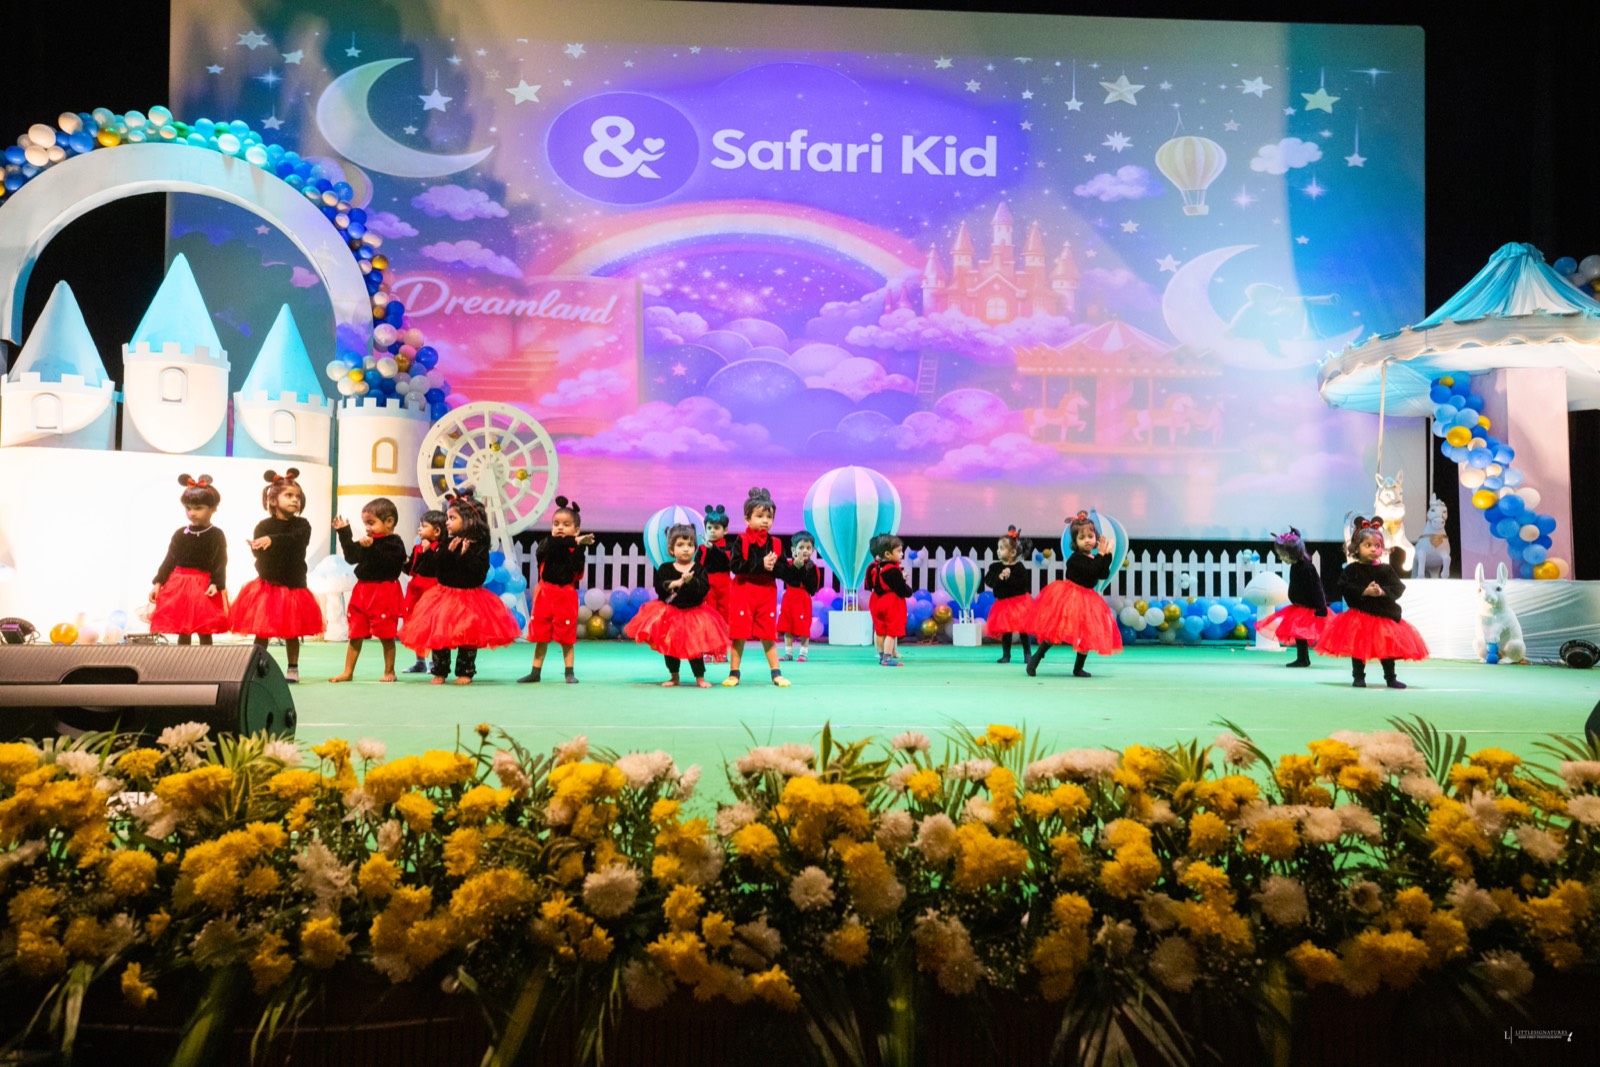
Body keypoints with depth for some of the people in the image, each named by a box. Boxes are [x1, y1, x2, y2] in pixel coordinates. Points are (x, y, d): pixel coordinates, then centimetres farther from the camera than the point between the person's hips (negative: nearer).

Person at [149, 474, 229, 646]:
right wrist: (158, 583, 1)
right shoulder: (180, 534, 7)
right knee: (182, 632, 10)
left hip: (204, 586, -4)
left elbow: (220, 563, -9)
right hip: (179, 586, 4)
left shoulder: (216, 535, -4)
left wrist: (216, 584, -22)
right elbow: (169, 560, 8)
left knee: (204, 633, 4)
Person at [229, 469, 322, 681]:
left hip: (294, 585, 1)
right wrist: (257, 549, -34)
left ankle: (292, 668, 19)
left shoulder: (301, 525, -1)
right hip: (268, 585, 0)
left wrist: (273, 540, -36)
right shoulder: (264, 526, -2)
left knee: (292, 631, 8)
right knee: (261, 630, 2)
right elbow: (259, 553, -12)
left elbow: (296, 539, -23)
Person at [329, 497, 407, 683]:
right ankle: (348, 672, 16)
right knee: (355, 634, 9)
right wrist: (344, 533, 12)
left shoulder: (394, 544, -11)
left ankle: (389, 671, 14)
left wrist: (371, 549, -30)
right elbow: (351, 557, 15)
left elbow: (386, 563, -24)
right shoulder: (368, 541, 10)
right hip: (363, 591, 7)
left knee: (386, 636, 1)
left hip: (384, 594, -7)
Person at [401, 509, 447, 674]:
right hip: (416, 588, 8)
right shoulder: (417, 548, 12)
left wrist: (428, 552, -28)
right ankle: (420, 662, 24)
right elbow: (411, 569, 16)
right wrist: (405, 563, -3)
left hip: (431, 589, -8)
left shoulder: (439, 548, -12)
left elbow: (439, 567, -25)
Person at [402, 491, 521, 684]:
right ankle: (440, 672, 13)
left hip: (469, 597, -3)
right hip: (445, 594, 3)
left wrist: (466, 554, -23)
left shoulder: (479, 545, -8)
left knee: (468, 636, 2)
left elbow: (480, 572, -17)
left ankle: (465, 672, 14)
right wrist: (449, 551, -18)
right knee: (438, 634, 1)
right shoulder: (447, 543, 3)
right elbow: (438, 568, -7)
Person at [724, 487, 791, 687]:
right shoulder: (741, 540, -7)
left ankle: (776, 674, 14)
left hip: (767, 593, 3)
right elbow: (734, 565, -17)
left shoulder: (776, 543, 3)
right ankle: (734, 673, 12)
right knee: (739, 633, 3)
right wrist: (761, 564, -21)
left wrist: (773, 566, -20)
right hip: (743, 592, -2)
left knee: (769, 634, 8)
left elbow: (784, 569, 1)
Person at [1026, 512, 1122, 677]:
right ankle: (1036, 658, -5)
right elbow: (1091, 571, -24)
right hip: (1069, 596, -7)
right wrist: (1101, 555, -16)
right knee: (1057, 630, -13)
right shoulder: (1075, 558, -12)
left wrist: (1107, 555, -4)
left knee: (1088, 634, 5)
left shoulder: (1095, 559, 10)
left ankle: (1078, 668, 15)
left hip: (1087, 600, 7)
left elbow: (1104, 575, -1)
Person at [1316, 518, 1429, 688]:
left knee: (1388, 646, 8)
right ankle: (1358, 677, 11)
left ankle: (1390, 678, 20)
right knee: (1358, 647, 1)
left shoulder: (1386, 570, 3)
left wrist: (1382, 591, -21)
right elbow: (1345, 588, -14)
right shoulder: (1351, 570, -4)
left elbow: (1398, 587, -4)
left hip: (1385, 614, 2)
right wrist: (1364, 592, -23)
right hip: (1359, 615, -2)